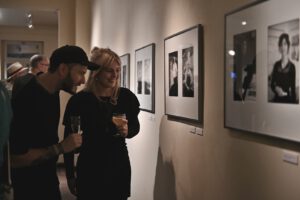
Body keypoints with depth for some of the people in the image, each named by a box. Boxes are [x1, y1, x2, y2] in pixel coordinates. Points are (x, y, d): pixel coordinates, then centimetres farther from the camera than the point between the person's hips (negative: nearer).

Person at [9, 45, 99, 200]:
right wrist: (60, 148, -29)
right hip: (30, 184, -8)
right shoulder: (26, 100, -30)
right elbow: (16, 159, -29)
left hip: (49, 174, 8)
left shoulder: (51, 88, -4)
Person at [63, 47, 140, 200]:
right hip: (89, 167, -2)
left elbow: (135, 127, 9)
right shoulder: (80, 100, -11)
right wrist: (70, 174, -2)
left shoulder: (126, 96, -5)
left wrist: (127, 131, -14)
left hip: (119, 165, 3)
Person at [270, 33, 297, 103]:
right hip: (276, 99, 3)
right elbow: (272, 84, 7)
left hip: (287, 99, -3)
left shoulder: (291, 66, -8)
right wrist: (276, 88, -12)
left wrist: (294, 102, -12)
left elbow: (293, 88, -6)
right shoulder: (276, 65, 4)